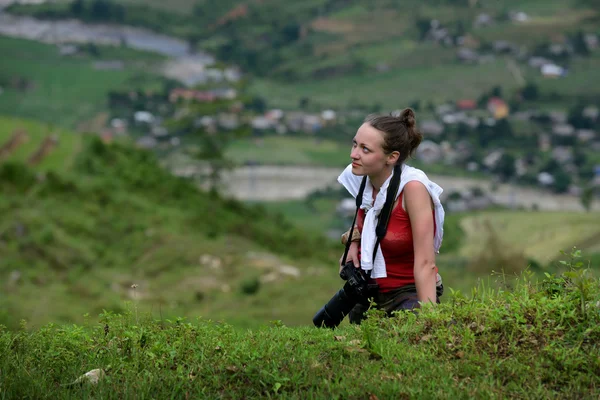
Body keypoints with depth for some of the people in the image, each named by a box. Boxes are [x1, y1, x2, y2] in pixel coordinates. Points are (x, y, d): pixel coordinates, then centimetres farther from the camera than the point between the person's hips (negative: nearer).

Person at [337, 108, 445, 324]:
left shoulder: (413, 187, -26)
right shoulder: (359, 178, -7)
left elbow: (425, 264, -27)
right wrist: (354, 241, 0)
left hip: (410, 293, -6)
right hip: (368, 293, 7)